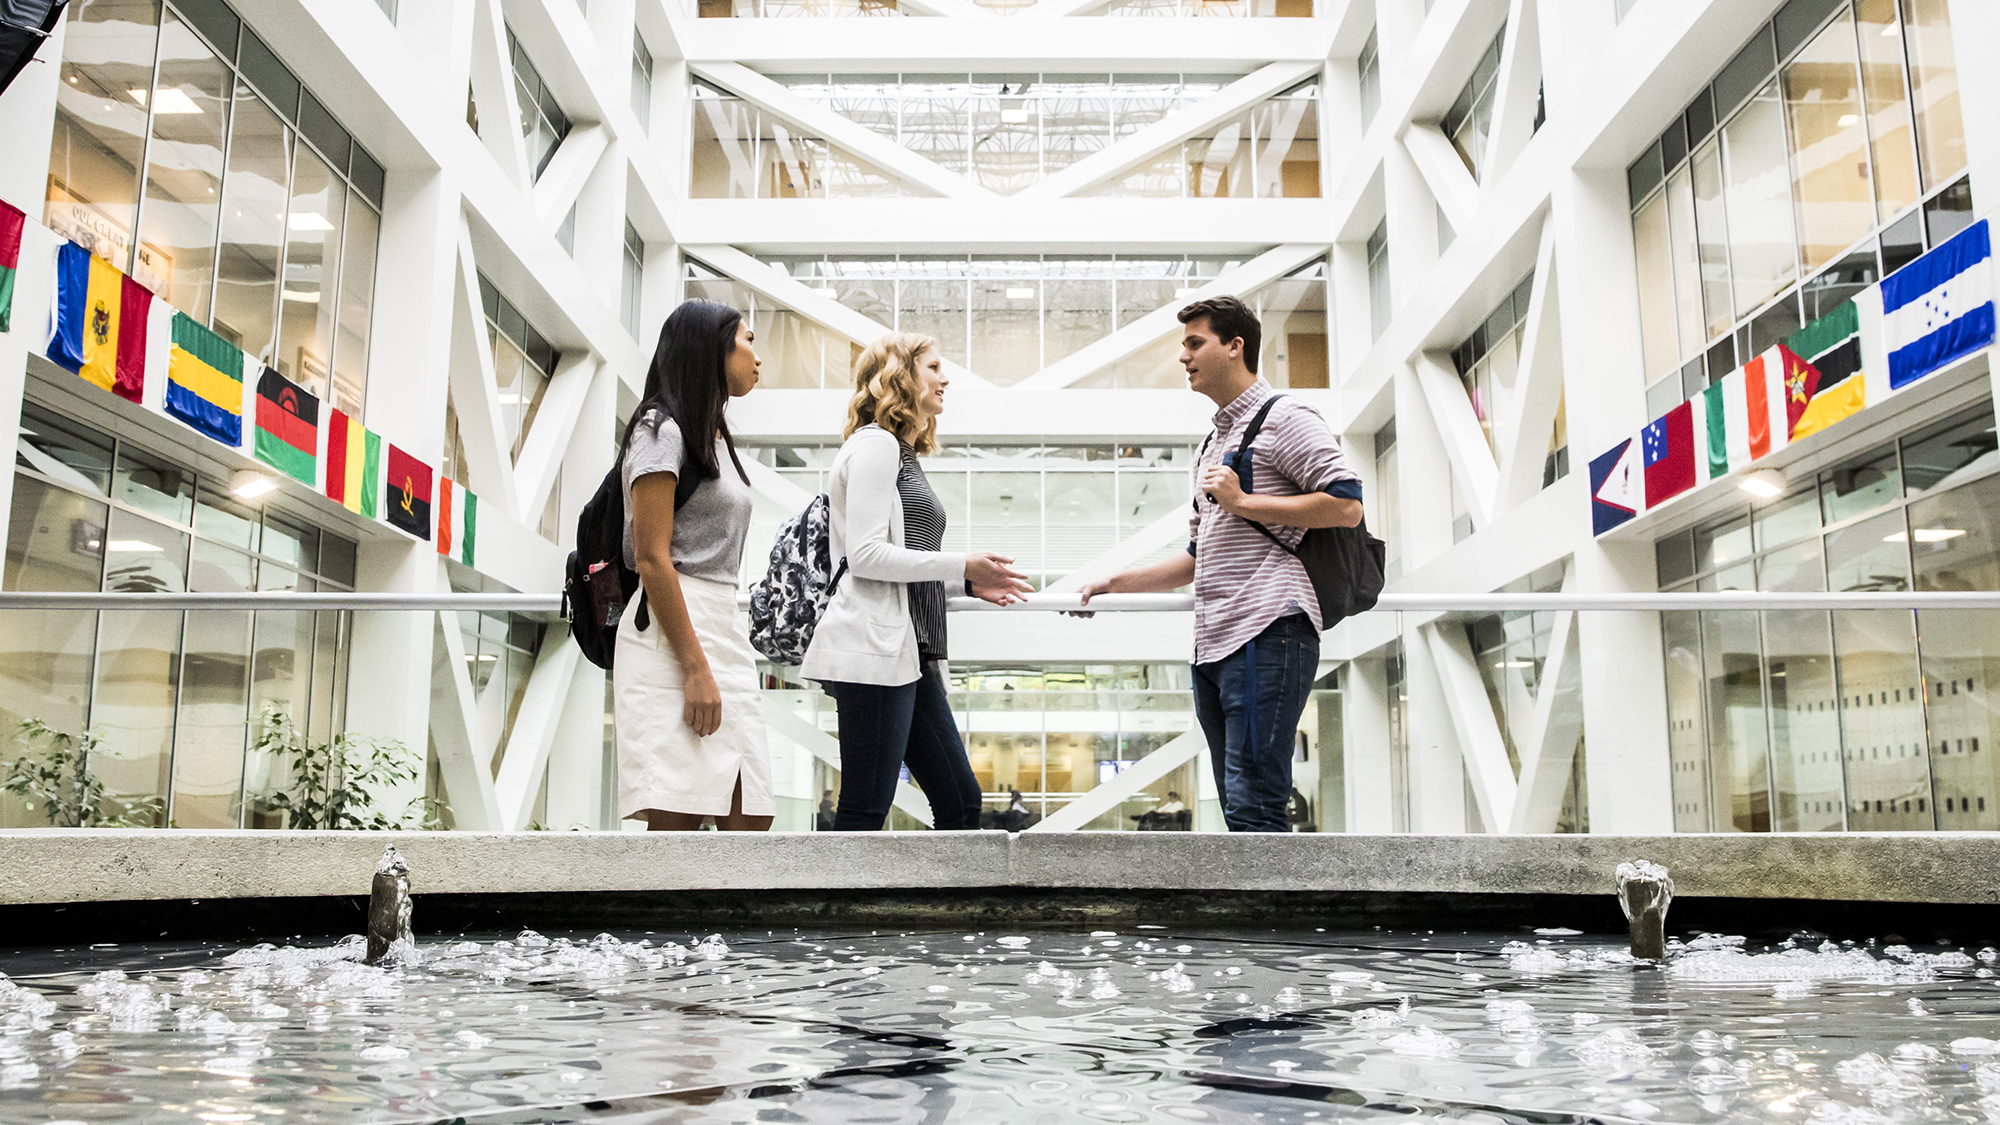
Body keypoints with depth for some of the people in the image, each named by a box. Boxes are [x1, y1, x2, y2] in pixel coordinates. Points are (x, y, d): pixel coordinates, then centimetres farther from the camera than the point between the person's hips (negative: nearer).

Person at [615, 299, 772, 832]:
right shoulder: (662, 429, -2)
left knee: (750, 818, 0)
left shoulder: (715, 438, 25)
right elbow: (652, 559, -12)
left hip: (722, 632, 9)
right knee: (677, 819, -12)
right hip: (672, 632, -9)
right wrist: (695, 668, -18)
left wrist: (718, 661, 19)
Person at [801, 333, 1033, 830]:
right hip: (873, 646, -10)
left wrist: (971, 583, 10)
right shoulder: (875, 444, -4)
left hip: (909, 652, 10)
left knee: (960, 800, 8)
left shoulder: (904, 454, 25)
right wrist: (961, 566, -10)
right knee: (864, 813, -8)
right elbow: (866, 554, -14)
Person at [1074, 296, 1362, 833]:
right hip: (1213, 645, 10)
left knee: (1254, 806, -14)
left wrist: (1243, 502, -11)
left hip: (1267, 633, -9)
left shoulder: (1284, 416, 0)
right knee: (1238, 806, 9)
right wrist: (1115, 583, 25)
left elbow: (1346, 505, -12)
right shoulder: (1214, 444, 28)